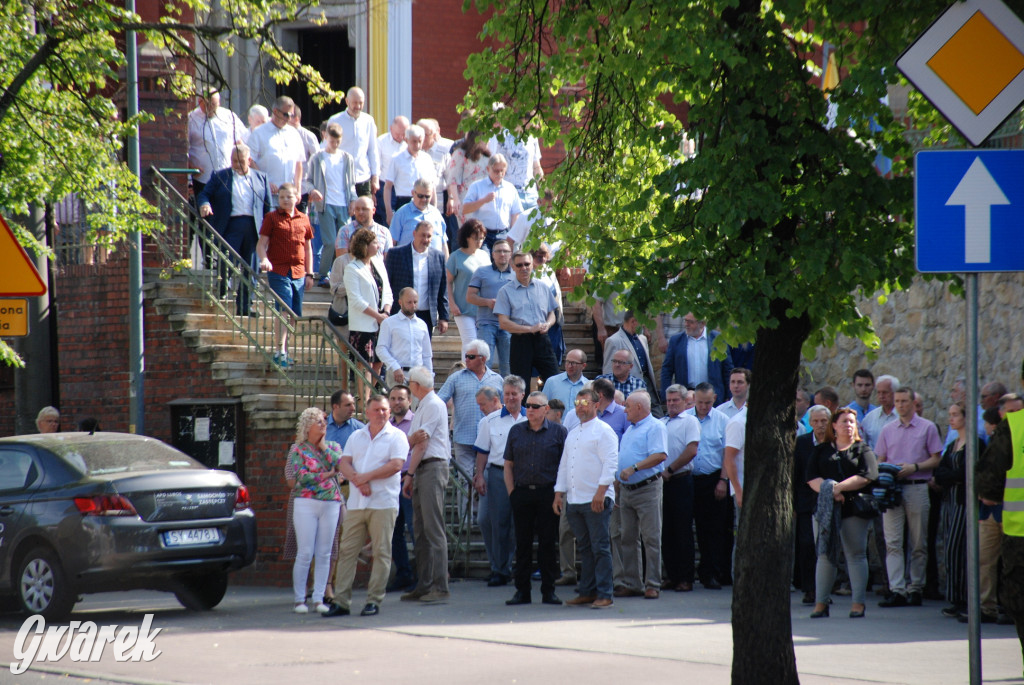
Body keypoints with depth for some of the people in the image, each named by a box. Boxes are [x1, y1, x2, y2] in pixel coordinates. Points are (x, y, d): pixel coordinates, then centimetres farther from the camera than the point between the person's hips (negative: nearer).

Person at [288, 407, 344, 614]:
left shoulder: (333, 447, 13)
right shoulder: (298, 449, 2)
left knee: (324, 554, 3)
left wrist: (323, 446, -1)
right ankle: (299, 599, -1)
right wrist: (327, 475, -6)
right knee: (305, 554, -6)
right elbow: (302, 477, -10)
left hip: (331, 504, 4)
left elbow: (340, 464, -6)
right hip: (306, 502, -4)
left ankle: (319, 598, 6)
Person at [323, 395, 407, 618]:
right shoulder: (356, 437, 16)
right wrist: (358, 481, -12)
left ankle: (374, 600, 0)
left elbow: (396, 465, -10)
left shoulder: (396, 436, 3)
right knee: (347, 550, 1)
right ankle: (341, 601, 2)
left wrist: (366, 477, -11)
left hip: (383, 503, -4)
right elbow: (344, 463, 7)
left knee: (381, 552, -4)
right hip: (356, 503, 4)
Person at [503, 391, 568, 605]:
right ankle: (522, 590, 8)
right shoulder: (516, 431, 11)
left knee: (548, 543, 0)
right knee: (522, 543, 4)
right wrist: (511, 492, 3)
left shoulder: (557, 432, 3)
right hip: (522, 493, 2)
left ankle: (548, 590, 6)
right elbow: (508, 464, 13)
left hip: (548, 493, -2)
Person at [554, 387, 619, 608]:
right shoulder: (572, 434, 20)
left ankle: (604, 594, -6)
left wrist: (600, 492, -19)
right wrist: (559, 494, 15)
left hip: (596, 500, -7)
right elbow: (563, 465, 23)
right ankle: (587, 592, 13)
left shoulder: (603, 431, -3)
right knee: (584, 548, 9)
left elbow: (610, 463, -11)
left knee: (600, 548, -6)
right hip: (574, 500, 7)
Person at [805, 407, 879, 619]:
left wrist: (839, 488, -15)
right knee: (825, 554, 2)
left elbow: (867, 476, -7)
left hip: (854, 508, -2)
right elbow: (811, 478, 3)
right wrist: (829, 491, -15)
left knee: (855, 554, -2)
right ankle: (821, 603, 5)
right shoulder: (821, 450, 15)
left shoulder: (863, 450, 9)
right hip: (825, 509, 2)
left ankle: (858, 603, 1)